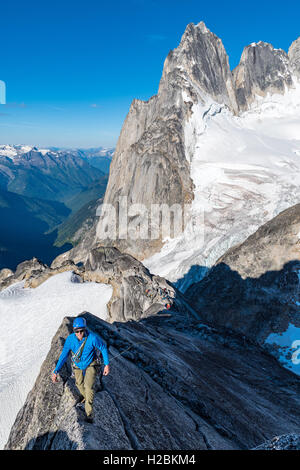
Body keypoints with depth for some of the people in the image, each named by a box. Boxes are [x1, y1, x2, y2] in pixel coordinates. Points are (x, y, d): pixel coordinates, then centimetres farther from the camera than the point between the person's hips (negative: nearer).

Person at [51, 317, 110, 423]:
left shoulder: (92, 338, -34)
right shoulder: (70, 339, -27)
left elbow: (103, 348, -17)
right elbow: (63, 355, -16)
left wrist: (107, 364, -15)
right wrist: (55, 371, -19)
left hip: (90, 364, -3)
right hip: (77, 365, 4)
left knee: (89, 386, -14)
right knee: (79, 384, 23)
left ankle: (89, 414, 3)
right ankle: (85, 397, 55)